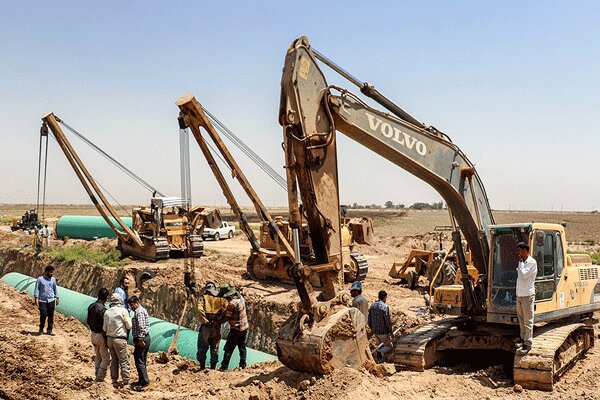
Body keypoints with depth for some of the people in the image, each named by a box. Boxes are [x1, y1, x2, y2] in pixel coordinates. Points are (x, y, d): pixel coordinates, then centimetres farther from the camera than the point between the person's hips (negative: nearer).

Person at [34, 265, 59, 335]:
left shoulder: (53, 279, 9)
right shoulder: (40, 279, -1)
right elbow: (36, 289, -1)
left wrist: (57, 298, 16)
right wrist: (36, 298, -9)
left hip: (51, 300, 3)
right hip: (42, 300, -3)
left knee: (51, 316, 2)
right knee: (43, 315, -8)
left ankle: (49, 330, 10)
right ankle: (41, 329, 10)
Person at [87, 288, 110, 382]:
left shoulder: (91, 306, 3)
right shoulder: (102, 309, -23)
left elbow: (88, 321, 12)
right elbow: (103, 326, -22)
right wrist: (106, 339, -13)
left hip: (93, 334, 8)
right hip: (100, 335, -8)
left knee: (98, 357, 19)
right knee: (106, 358, 3)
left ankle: (97, 376, 24)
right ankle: (100, 377, 3)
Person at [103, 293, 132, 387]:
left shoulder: (107, 312, 3)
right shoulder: (123, 311, -11)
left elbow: (104, 328, 9)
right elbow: (129, 326, -5)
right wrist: (128, 318, 12)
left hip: (109, 339, 5)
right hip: (120, 339, -5)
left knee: (114, 360, 16)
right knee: (124, 360, 0)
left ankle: (114, 380, 18)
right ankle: (126, 381, -2)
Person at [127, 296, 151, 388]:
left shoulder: (139, 312, -13)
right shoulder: (142, 310, 20)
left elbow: (141, 326, -23)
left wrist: (140, 339, -24)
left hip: (141, 339, -11)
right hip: (145, 338, 11)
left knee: (139, 360, -7)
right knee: (142, 361, 16)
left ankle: (144, 380, -8)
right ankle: (142, 380, 23)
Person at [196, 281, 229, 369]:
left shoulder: (203, 297, 1)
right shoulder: (220, 298, 6)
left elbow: (200, 310, -17)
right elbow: (226, 306, -11)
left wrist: (205, 321, -13)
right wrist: (220, 321, -6)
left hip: (206, 326, -2)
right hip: (217, 327, 2)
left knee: (202, 347, 11)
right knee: (215, 347, 15)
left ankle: (202, 366, 15)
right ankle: (213, 366, 21)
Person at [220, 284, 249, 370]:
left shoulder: (232, 303, -26)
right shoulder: (240, 297, -2)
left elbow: (227, 317, -17)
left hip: (236, 329, -8)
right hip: (244, 327, 8)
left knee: (228, 349, 1)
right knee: (242, 347, 18)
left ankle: (224, 367, 3)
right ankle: (243, 365, 22)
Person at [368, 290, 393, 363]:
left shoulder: (372, 305, 4)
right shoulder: (385, 307, -16)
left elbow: (369, 319, 10)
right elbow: (388, 321, -17)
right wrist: (391, 331, -6)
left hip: (375, 331, 6)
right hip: (383, 331, -6)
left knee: (380, 345, 21)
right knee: (389, 346, 8)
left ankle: (380, 360, 10)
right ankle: (381, 352, -19)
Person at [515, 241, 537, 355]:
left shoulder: (532, 262, -12)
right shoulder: (522, 262, 12)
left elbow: (523, 275, -20)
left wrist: (520, 262, -12)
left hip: (527, 296, -8)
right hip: (519, 295, 8)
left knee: (528, 321, -3)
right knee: (521, 320, 15)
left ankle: (527, 344, 0)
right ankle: (523, 339, 25)